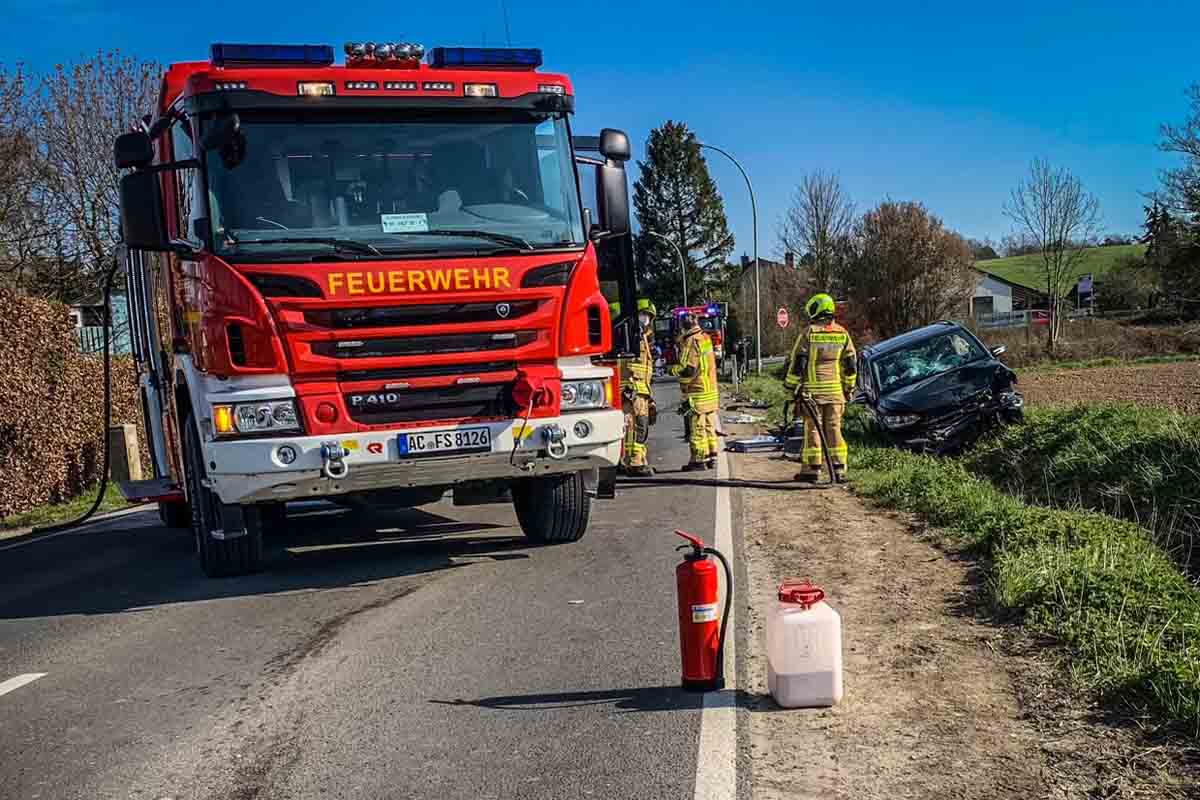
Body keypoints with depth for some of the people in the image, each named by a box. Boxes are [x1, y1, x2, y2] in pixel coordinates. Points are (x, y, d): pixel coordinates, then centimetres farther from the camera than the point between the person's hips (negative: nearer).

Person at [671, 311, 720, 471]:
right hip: (711, 391, 9)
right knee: (709, 426, 14)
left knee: (697, 428, -2)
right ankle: (711, 457, 19)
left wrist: (673, 369, -4)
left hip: (696, 393, -9)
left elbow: (687, 370, -20)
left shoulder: (690, 342, -16)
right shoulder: (705, 338, 11)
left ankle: (699, 460, 1)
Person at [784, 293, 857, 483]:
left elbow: (797, 362, -6)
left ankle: (812, 469, 3)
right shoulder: (842, 333, 7)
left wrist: (792, 386, 1)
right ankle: (839, 469, 6)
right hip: (835, 391, 4)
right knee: (834, 428, 7)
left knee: (813, 428, 1)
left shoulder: (809, 333, -6)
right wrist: (849, 388, 20)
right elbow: (850, 364, 12)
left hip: (811, 389, -4)